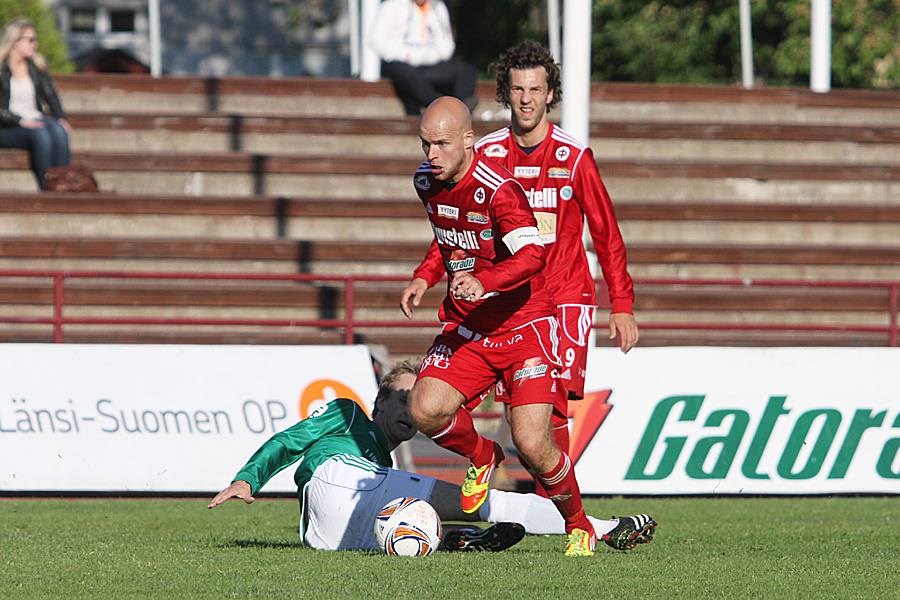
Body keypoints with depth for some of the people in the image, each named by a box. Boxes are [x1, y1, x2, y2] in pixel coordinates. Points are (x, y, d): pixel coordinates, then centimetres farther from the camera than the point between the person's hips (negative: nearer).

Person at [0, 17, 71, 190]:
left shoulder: (36, 66, 16)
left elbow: (50, 96, 11)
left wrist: (61, 119, -8)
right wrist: (20, 121, -22)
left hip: (36, 119, 5)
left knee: (59, 131, -30)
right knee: (41, 135, -36)